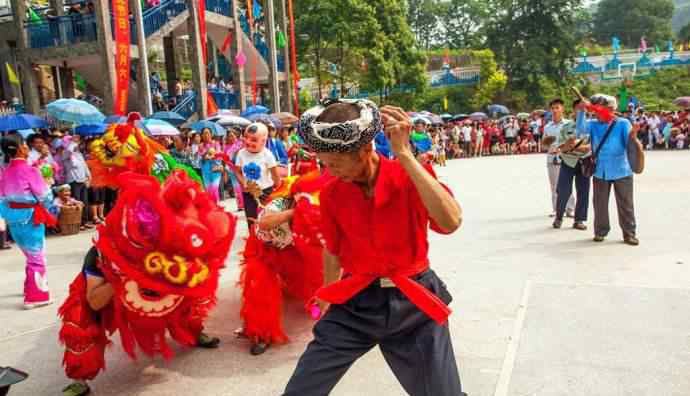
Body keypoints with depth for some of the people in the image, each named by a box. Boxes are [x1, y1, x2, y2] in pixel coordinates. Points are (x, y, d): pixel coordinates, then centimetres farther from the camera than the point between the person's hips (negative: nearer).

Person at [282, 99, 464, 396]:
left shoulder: (411, 177, -13)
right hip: (354, 303, 2)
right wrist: (326, 301, 21)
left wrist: (403, 154, -32)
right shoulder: (331, 193, -4)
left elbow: (451, 222, -31)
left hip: (413, 303, -1)